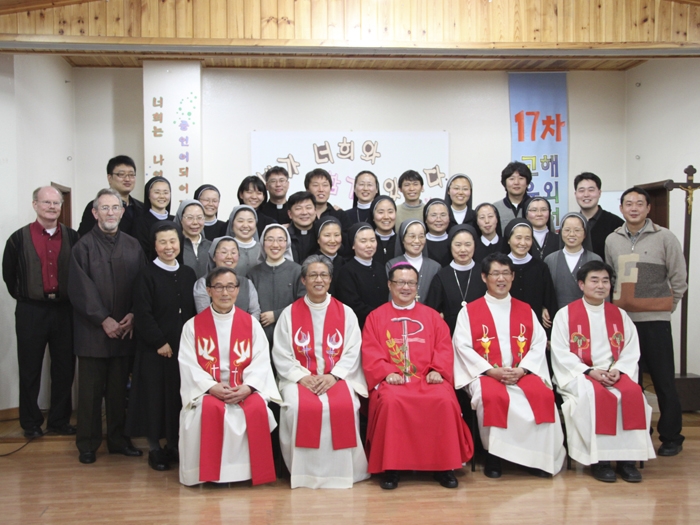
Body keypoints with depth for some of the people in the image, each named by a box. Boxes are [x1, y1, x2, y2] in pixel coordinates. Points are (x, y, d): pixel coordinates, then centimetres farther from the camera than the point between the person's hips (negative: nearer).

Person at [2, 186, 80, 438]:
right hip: (31, 312, -1)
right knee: (30, 370, 8)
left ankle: (59, 420, 22)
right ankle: (31, 423, 20)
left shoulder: (72, 237, 1)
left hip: (64, 310, 1)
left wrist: (72, 297, 4)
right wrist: (23, 296, 7)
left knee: (64, 369, 8)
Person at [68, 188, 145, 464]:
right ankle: (87, 443, 15)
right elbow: (80, 289, -8)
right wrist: (103, 320, -12)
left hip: (124, 329, 3)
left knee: (119, 388, 10)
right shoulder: (84, 245, -3)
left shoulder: (133, 246, 8)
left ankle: (117, 438, 21)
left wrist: (133, 315, -7)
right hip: (92, 330, -3)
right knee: (91, 388, 3)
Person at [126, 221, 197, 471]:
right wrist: (160, 343, -13)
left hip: (184, 347, 4)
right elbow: (142, 314, -10)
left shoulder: (188, 273, 8)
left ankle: (174, 444, 22)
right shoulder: (146, 275, -5)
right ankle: (155, 448, 15)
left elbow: (194, 311, 10)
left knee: (180, 396, 8)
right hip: (155, 349, -4)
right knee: (155, 395, 3)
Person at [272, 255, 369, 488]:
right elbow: (281, 355, 2)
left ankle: (341, 469, -11)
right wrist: (302, 377, -13)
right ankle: (304, 471, -13)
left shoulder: (346, 313, 9)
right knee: (297, 407, -31)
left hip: (338, 377, 0)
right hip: (299, 378, 0)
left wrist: (333, 376, -14)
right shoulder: (289, 313, 8)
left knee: (344, 407, -30)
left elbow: (352, 352, 1)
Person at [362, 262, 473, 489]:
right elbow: (370, 352, 3)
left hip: (428, 379, 2)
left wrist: (437, 370, -8)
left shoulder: (431, 315, 19)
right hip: (392, 380, -1)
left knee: (445, 400, -28)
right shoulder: (376, 317, 13)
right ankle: (390, 466, -17)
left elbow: (444, 348, 10)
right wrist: (387, 372, -14)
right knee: (391, 401, -34)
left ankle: (444, 465, -10)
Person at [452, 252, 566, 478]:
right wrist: (491, 371, -15)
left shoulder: (526, 310, 16)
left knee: (543, 395, -28)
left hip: (522, 373, 3)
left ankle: (537, 456, -11)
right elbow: (462, 346, -4)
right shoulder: (469, 311, 6)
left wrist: (521, 370, -12)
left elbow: (539, 344, 6)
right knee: (493, 396, -35)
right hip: (485, 373, -2)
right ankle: (494, 454, -16)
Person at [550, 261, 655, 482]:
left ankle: (627, 457, -20)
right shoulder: (565, 314, 2)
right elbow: (561, 354, -5)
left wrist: (618, 370, -12)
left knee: (633, 393, -28)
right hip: (579, 374, -3)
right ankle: (598, 458, -23)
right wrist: (590, 371, -16)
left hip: (615, 373, 3)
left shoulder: (620, 315, 14)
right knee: (596, 394, -34)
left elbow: (631, 351, 8)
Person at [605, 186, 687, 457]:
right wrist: (617, 304, 8)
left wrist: (663, 305, 5)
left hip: (655, 320, -4)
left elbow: (679, 278, 1)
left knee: (663, 380, 2)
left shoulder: (664, 237, -3)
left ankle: (671, 437, 15)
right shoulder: (612, 240, 8)